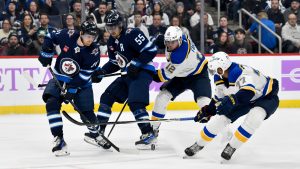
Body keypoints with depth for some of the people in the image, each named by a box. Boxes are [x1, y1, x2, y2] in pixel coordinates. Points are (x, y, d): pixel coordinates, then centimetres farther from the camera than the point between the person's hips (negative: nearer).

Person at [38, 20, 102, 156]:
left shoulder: (94, 51, -18)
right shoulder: (67, 36, -15)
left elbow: (84, 75, -21)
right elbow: (50, 38, 5)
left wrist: (71, 89, -26)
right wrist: (46, 53, -4)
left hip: (81, 83, -1)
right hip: (59, 79, 1)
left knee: (87, 112, -4)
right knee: (51, 103, -21)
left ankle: (95, 134, 28)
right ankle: (59, 140, -21)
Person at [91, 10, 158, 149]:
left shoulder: (132, 34, -18)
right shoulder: (112, 42, 9)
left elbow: (151, 50, -22)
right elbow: (114, 63, 19)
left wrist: (136, 64, -23)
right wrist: (102, 71, 4)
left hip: (143, 72, -9)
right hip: (127, 74, 9)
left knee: (135, 103, -23)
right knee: (107, 97, 7)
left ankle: (149, 134, -18)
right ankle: (98, 131, 13)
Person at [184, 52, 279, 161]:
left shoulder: (240, 72, -38)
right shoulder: (219, 77, -10)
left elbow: (249, 90, -56)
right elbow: (219, 97, 9)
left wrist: (232, 99, -68)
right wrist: (207, 111, 12)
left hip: (267, 96, -8)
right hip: (244, 98, 8)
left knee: (254, 117, -35)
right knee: (220, 118, -2)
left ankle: (231, 147, -17)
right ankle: (199, 144, 19)